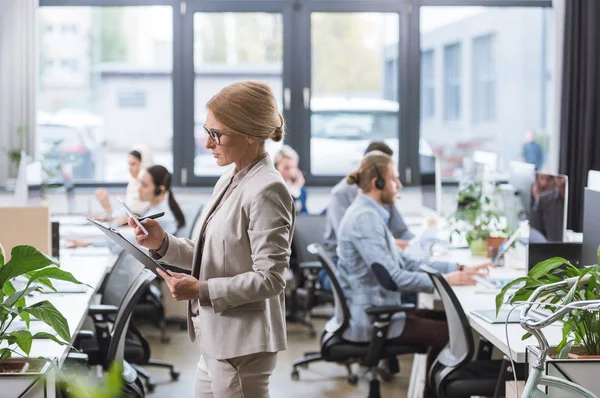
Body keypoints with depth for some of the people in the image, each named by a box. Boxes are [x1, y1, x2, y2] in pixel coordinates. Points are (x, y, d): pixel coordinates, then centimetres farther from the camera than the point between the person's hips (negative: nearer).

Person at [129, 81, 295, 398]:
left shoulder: (266, 191, -17)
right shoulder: (229, 181, 10)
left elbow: (269, 278, -20)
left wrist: (201, 291, -21)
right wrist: (163, 244, 2)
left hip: (243, 347, -9)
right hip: (216, 341, 9)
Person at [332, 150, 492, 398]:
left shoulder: (369, 214, 12)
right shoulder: (365, 218, -20)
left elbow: (405, 263, 12)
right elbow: (391, 278, -26)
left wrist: (457, 269, 4)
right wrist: (445, 281, -18)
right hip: (369, 319, -10)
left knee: (447, 320, 17)